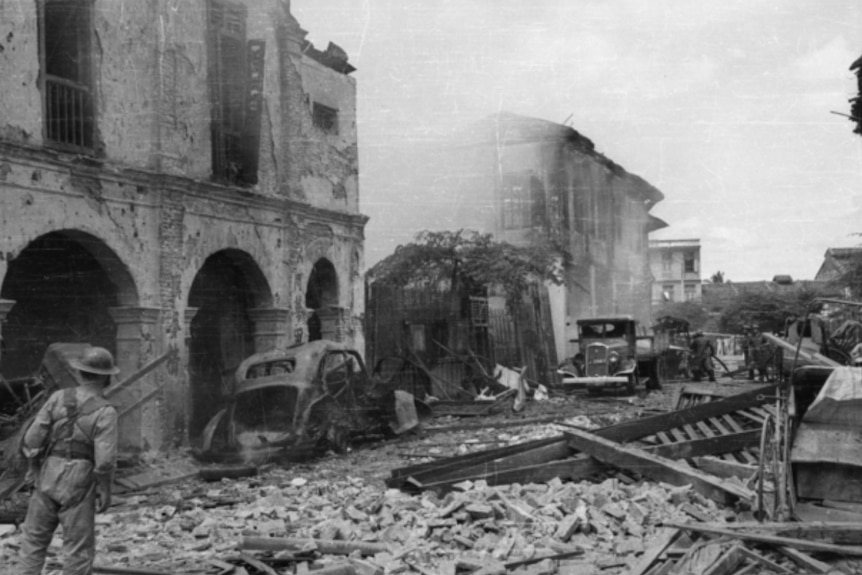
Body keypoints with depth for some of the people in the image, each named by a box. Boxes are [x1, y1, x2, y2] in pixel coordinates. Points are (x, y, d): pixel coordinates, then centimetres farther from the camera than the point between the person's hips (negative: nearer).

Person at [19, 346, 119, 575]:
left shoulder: (58, 397, -2)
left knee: (34, 539, 17)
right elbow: (105, 460, -18)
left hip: (48, 479, 4)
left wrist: (37, 463, 15)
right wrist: (105, 491, -4)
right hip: (78, 486, -4)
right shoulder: (105, 412, -12)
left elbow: (32, 438, -3)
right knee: (80, 550, 7)